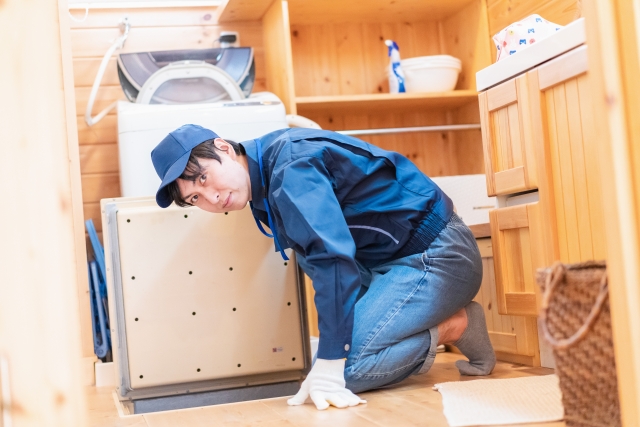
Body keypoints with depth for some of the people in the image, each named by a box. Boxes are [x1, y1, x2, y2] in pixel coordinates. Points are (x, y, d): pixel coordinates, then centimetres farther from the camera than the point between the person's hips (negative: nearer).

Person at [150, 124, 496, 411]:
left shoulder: (291, 167, -22)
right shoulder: (262, 181, 7)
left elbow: (334, 259, -32)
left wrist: (329, 363, -34)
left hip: (436, 255, -10)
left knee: (342, 370, -20)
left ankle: (453, 326, -3)